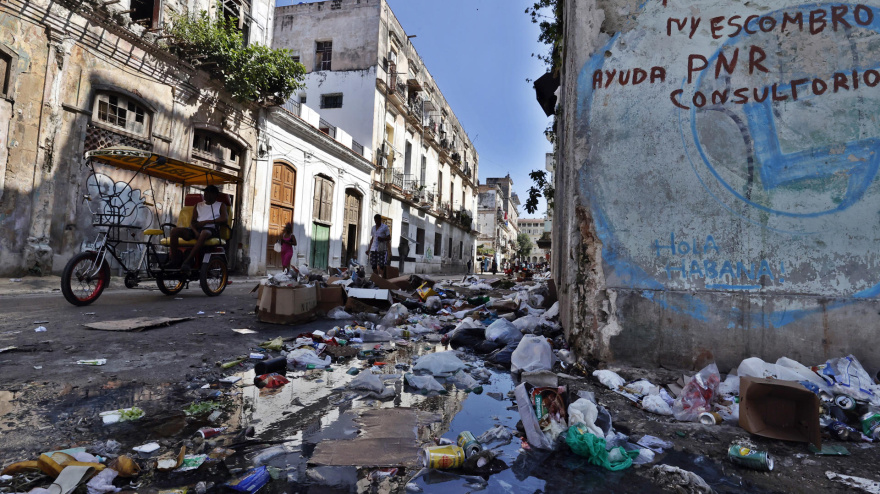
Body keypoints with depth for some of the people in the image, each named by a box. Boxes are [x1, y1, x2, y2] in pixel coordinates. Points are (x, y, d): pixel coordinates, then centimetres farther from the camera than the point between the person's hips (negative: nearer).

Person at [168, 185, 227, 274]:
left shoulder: (220, 205, 16)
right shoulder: (198, 205, 26)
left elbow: (225, 219, -3)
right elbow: (193, 222, 14)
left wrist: (206, 221, -8)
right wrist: (195, 231, -9)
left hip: (211, 229, -5)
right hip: (196, 229, 5)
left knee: (204, 233, -41)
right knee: (175, 231, -22)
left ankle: (186, 261, -41)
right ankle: (174, 261, -21)